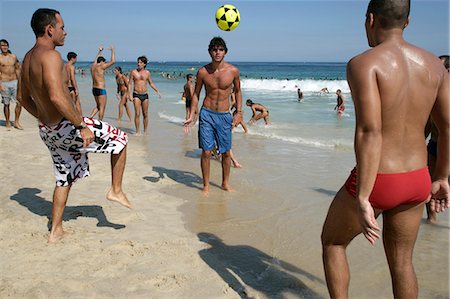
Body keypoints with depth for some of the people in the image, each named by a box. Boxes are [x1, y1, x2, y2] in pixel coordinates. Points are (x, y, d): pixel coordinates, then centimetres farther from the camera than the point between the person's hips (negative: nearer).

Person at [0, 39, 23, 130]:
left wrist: (19, 83, 12)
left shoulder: (14, 57, 10)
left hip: (14, 82, 3)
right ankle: (7, 123, 15)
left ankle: (16, 122, 11)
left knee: (19, 102, -2)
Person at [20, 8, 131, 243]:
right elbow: (57, 97, -31)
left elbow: (25, 98, 21)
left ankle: (55, 230, 29)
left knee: (65, 178, 22)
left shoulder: (28, 58, 12)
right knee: (120, 139, 7)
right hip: (67, 127, -9)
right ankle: (116, 190, 13)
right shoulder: (50, 55, -19)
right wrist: (83, 125, -26)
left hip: (47, 131, 10)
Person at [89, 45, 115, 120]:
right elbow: (112, 61, -9)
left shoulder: (93, 66, 9)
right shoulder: (101, 66, -12)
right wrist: (112, 51, 4)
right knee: (102, 108, 0)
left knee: (98, 106, 20)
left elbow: (95, 60, 33)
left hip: (94, 88, 9)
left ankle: (90, 117, 7)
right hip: (101, 89, -9)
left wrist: (100, 51, 42)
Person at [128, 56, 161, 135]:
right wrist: (130, 94, -9)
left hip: (145, 95, 2)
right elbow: (130, 84, 1)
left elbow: (151, 83, 16)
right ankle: (138, 131, -3)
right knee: (137, 114, -10)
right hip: (136, 95, -2)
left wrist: (157, 91, 7)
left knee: (145, 114, 5)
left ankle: (145, 132, 15)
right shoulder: (133, 72, 0)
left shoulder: (147, 72, 6)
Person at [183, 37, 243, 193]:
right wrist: (191, 116, 0)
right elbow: (196, 94, 6)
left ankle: (225, 183, 28)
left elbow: (237, 91, 10)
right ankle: (206, 185, 14)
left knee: (226, 152, 8)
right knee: (206, 152, -2)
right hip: (207, 114, -1)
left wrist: (239, 112, 2)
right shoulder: (202, 71, -5)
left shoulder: (233, 71, -6)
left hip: (224, 116, 1)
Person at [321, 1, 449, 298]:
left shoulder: (363, 64, -16)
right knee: (402, 262, 22)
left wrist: (363, 199, -26)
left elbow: (369, 133, -27)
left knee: (332, 241, 20)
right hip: (416, 182, 6)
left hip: (378, 182, -6)